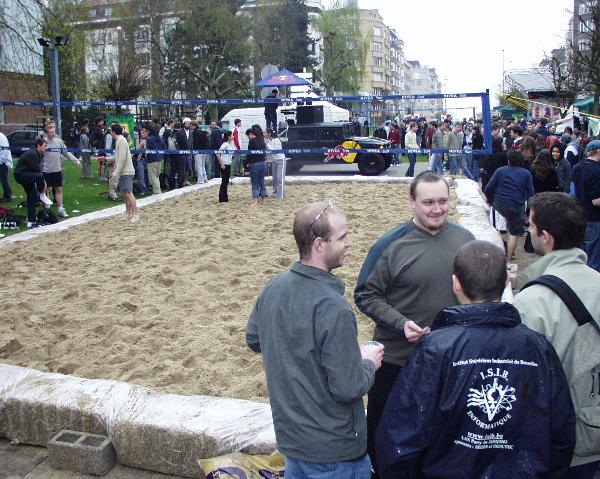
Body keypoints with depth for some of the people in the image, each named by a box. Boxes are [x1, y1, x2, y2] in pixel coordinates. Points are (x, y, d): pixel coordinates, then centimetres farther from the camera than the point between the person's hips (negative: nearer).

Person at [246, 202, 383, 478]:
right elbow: (348, 388, -25)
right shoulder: (332, 308, -29)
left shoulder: (273, 288, -6)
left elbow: (253, 340, 10)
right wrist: (369, 363, -6)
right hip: (333, 449, -6)